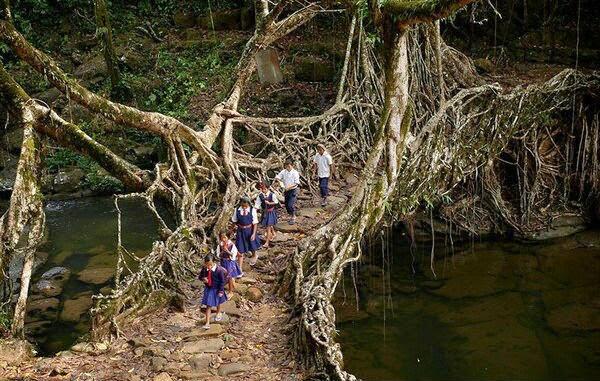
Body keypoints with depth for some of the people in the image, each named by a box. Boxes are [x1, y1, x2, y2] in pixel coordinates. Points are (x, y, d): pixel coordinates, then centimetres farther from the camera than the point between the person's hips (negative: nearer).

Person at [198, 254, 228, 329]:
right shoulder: (204, 268, -16)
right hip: (208, 289, 2)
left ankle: (218, 313, 56)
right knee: (208, 305, 1)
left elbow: (222, 281, -18)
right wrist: (203, 278, -22)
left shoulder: (219, 270, -28)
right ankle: (207, 323, 6)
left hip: (216, 289, -2)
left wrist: (221, 291, -14)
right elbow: (200, 276, 2)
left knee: (217, 303, 25)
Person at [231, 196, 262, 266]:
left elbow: (255, 223, -11)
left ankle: (254, 256, 59)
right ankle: (240, 269, 9)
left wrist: (254, 234, -15)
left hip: (250, 230, 0)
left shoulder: (252, 210, -16)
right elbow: (234, 221, 4)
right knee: (240, 250, 2)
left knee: (252, 247, 23)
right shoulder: (237, 210, -10)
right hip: (240, 231, 0)